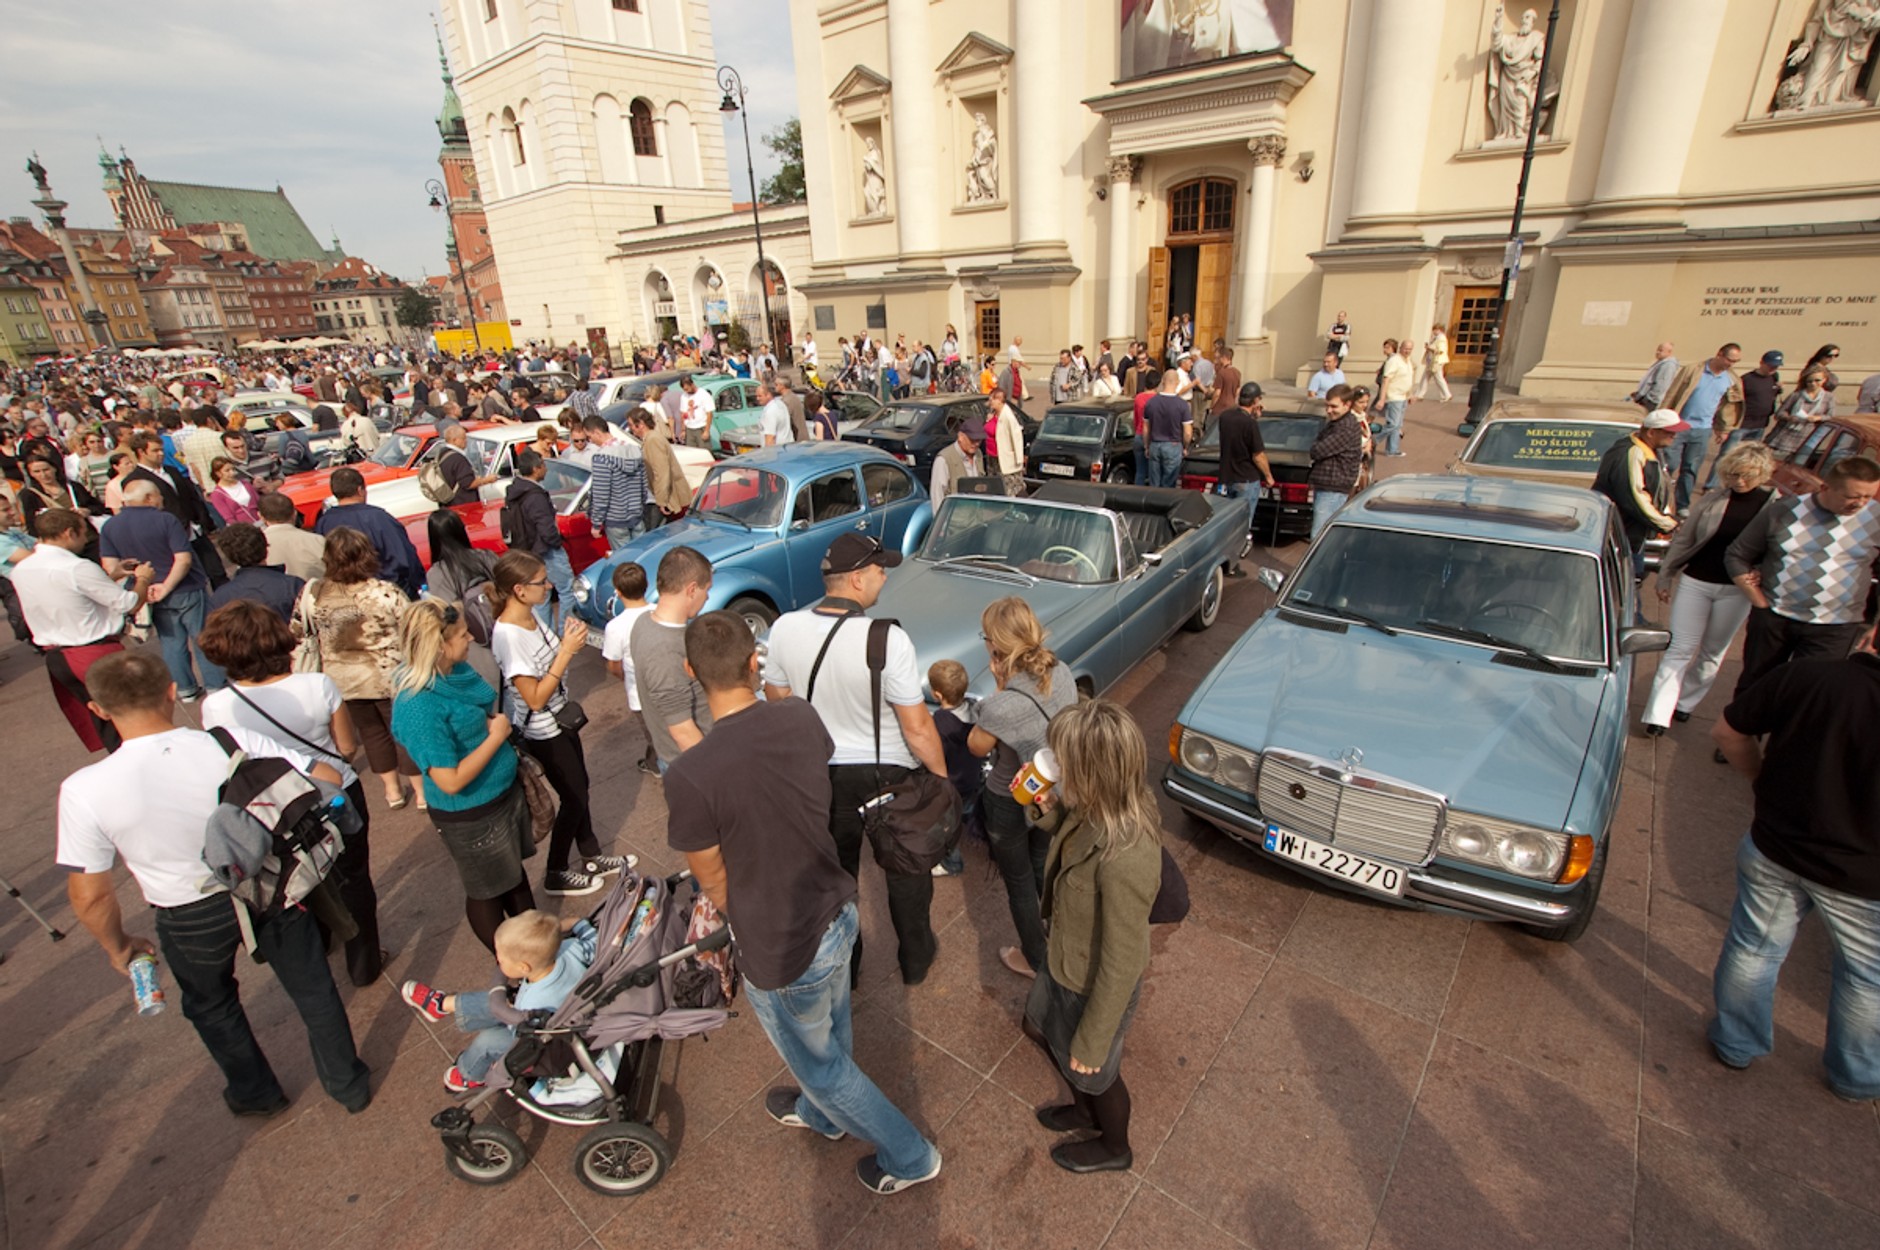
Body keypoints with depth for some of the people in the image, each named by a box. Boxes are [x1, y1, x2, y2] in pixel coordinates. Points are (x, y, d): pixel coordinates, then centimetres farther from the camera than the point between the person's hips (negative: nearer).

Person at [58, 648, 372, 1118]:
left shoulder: (84, 791, -23)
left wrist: (117, 946, 6)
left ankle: (257, 1094, 50)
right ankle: (349, 1084, 38)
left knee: (211, 1006, 30)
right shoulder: (234, 743, -22)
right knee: (311, 987, 21)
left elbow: (90, 895, -14)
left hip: (191, 918, 0)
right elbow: (327, 779, -16)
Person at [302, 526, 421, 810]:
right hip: (388, 678, -3)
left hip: (342, 681, 3)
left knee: (372, 732, 21)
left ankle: (392, 790, 32)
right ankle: (422, 792, 22)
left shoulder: (312, 594, -10)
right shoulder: (386, 593, -21)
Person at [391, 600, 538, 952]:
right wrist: (496, 737, -23)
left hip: (505, 791, 8)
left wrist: (494, 722, -2)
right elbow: (451, 781, -29)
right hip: (470, 816, -8)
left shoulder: (456, 670, -6)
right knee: (487, 892, 17)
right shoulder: (419, 706, -31)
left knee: (516, 872, 26)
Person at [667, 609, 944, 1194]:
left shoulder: (689, 776, -30)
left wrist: (747, 922, 6)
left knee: (819, 1060, 24)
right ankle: (822, 1112, 63)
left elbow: (712, 879, -15)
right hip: (839, 913, 6)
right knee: (831, 1033, 33)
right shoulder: (802, 717, -14)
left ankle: (909, 1157, 44)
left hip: (782, 950, -6)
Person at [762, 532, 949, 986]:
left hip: (821, 775, 4)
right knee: (907, 872, 23)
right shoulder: (888, 639, -29)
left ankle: (842, 968, 44)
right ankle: (916, 959, 44)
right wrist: (942, 778, -7)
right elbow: (917, 728, -23)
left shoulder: (785, 628, -15)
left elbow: (776, 699, 1)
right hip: (888, 775, -3)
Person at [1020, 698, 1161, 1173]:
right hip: (1065, 959, 8)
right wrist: (1051, 810, -16)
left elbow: (1122, 966, -30)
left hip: (1095, 987, -8)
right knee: (1040, 1028, 31)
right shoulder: (1098, 809, -19)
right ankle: (1085, 1111, 60)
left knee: (1094, 1074, 23)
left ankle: (1113, 1148, 57)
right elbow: (1071, 840, 5)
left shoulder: (1124, 859, -42)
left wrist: (1092, 1042, -16)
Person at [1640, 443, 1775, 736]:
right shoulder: (1711, 500, -2)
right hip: (1696, 582, 0)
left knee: (1712, 653, 12)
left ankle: (1685, 703, 29)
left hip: (1737, 590, 0)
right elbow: (1682, 540, 6)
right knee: (1680, 649, -1)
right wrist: (1665, 578, 8)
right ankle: (1658, 714, -2)